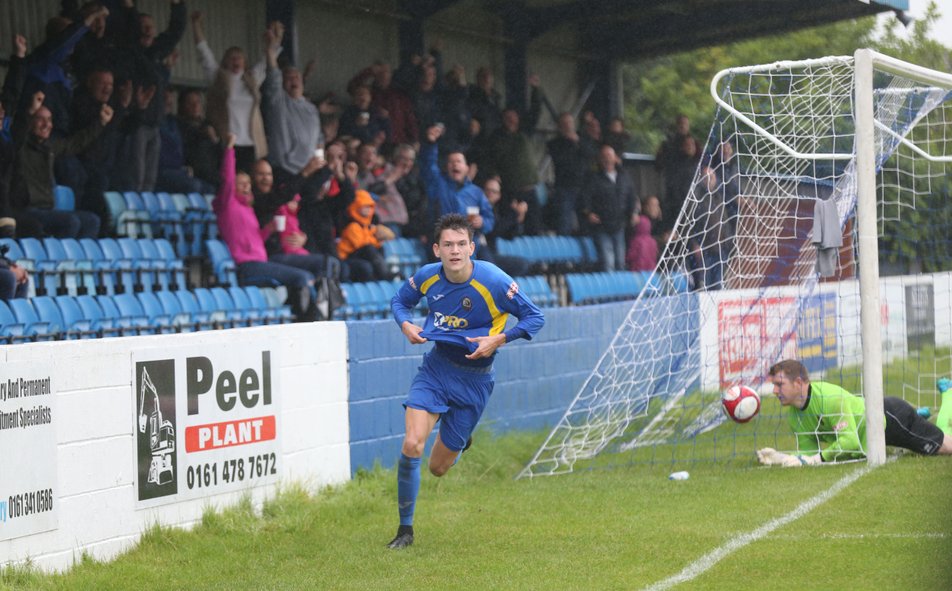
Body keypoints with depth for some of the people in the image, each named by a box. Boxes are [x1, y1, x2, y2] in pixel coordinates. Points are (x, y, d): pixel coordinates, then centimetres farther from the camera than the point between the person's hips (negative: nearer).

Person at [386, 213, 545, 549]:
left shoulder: (494, 282, -19)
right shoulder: (427, 276, -8)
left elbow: (534, 317, -10)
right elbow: (400, 300, 13)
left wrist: (499, 339, -24)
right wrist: (406, 324, -9)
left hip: (474, 379, -2)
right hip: (436, 367, 2)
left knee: (438, 467, 4)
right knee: (412, 446, -19)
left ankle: (460, 441, 43)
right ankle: (405, 529, -2)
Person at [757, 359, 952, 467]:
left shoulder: (830, 398, -39)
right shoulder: (794, 416, -15)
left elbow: (850, 440, -41)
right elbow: (808, 450, -13)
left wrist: (817, 458, -47)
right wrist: (781, 458, -29)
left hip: (892, 416, -7)